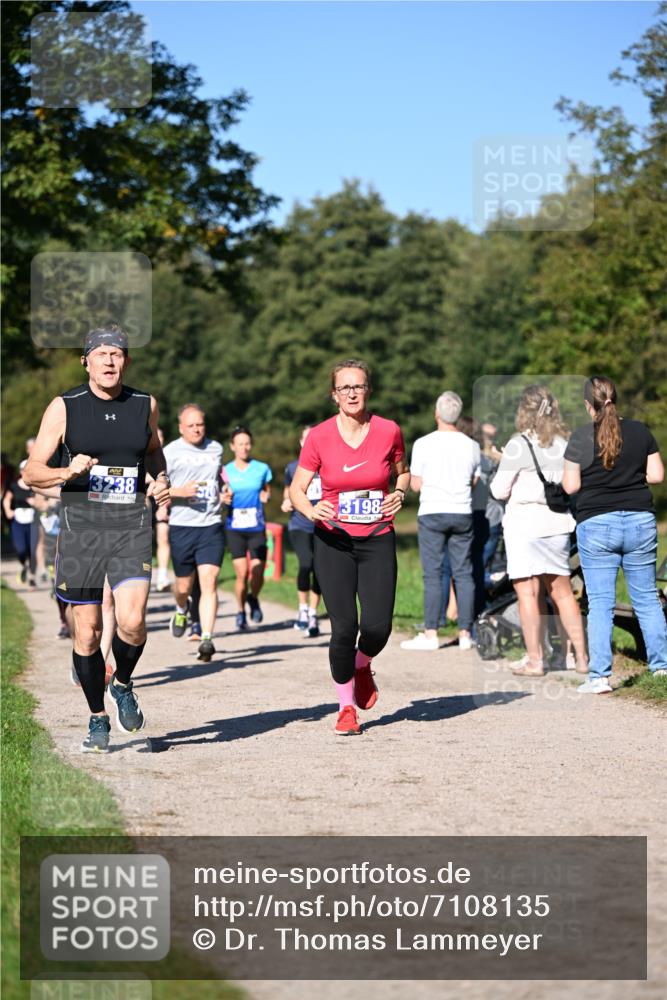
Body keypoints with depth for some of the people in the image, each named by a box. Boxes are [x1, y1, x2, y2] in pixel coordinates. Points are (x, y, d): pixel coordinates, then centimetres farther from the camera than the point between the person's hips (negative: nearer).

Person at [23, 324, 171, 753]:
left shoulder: (145, 405, 6)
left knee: (132, 622, -18)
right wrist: (66, 473, -21)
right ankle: (98, 720, 22)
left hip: (132, 529, 1)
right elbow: (32, 471, -1)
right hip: (81, 528, -1)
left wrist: (161, 480, 6)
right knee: (87, 633, 4)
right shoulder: (64, 408, -1)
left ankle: (123, 685, 14)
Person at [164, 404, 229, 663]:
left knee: (209, 583, -11)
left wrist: (224, 494, 8)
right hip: (182, 527, -2)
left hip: (211, 527, 2)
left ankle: (207, 639, -13)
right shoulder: (170, 452, -2)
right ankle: (181, 610, 46)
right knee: (184, 585, 10)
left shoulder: (216, 448, 12)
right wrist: (179, 492, -19)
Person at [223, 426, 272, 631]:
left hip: (256, 528, 1)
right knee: (242, 573, -7)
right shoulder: (226, 471, 3)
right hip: (235, 529, 0)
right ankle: (241, 611, 15)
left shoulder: (262, 469, 4)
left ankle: (253, 598, 25)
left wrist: (266, 496, -2)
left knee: (257, 573, -8)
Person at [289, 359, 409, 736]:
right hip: (333, 540, -1)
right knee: (344, 626, -10)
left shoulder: (389, 431, -2)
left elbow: (402, 471, 17)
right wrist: (311, 510, -20)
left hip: (377, 539, 1)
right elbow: (297, 489, 1)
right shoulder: (319, 437, -5)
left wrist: (399, 494, -3)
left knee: (377, 626, -10)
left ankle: (362, 666, 27)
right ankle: (347, 707, 11)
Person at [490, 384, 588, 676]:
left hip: (525, 522, -6)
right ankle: (581, 657, 15)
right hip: (558, 521, 6)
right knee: (562, 591, 13)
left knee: (527, 592, -1)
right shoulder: (565, 443, 5)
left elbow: (499, 490, -7)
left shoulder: (518, 445, -10)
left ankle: (534, 660, 0)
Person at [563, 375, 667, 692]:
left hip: (597, 525, -3)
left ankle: (599, 675, -3)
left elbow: (570, 486, -5)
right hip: (640, 521, 3)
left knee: (600, 603, 0)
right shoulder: (640, 431, 3)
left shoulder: (580, 438, -6)